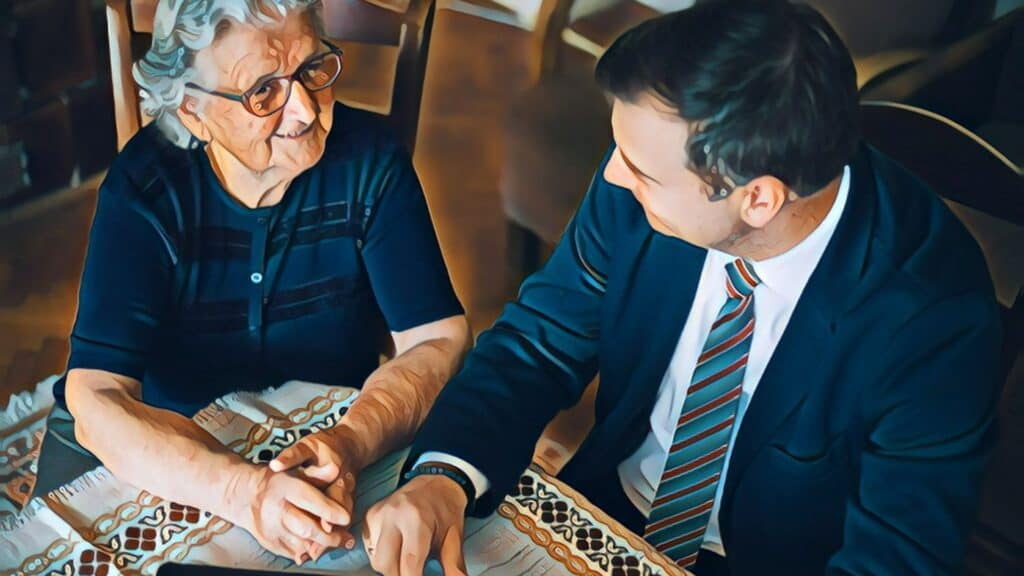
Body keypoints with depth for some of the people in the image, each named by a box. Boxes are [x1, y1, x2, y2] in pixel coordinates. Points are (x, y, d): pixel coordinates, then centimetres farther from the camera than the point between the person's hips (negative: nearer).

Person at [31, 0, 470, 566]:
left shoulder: (368, 159, -15)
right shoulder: (144, 187, -19)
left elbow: (440, 340, -17)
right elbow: (95, 399, -25)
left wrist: (350, 443, -36)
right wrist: (244, 490, -42)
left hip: (326, 430, 1)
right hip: (158, 448, -1)